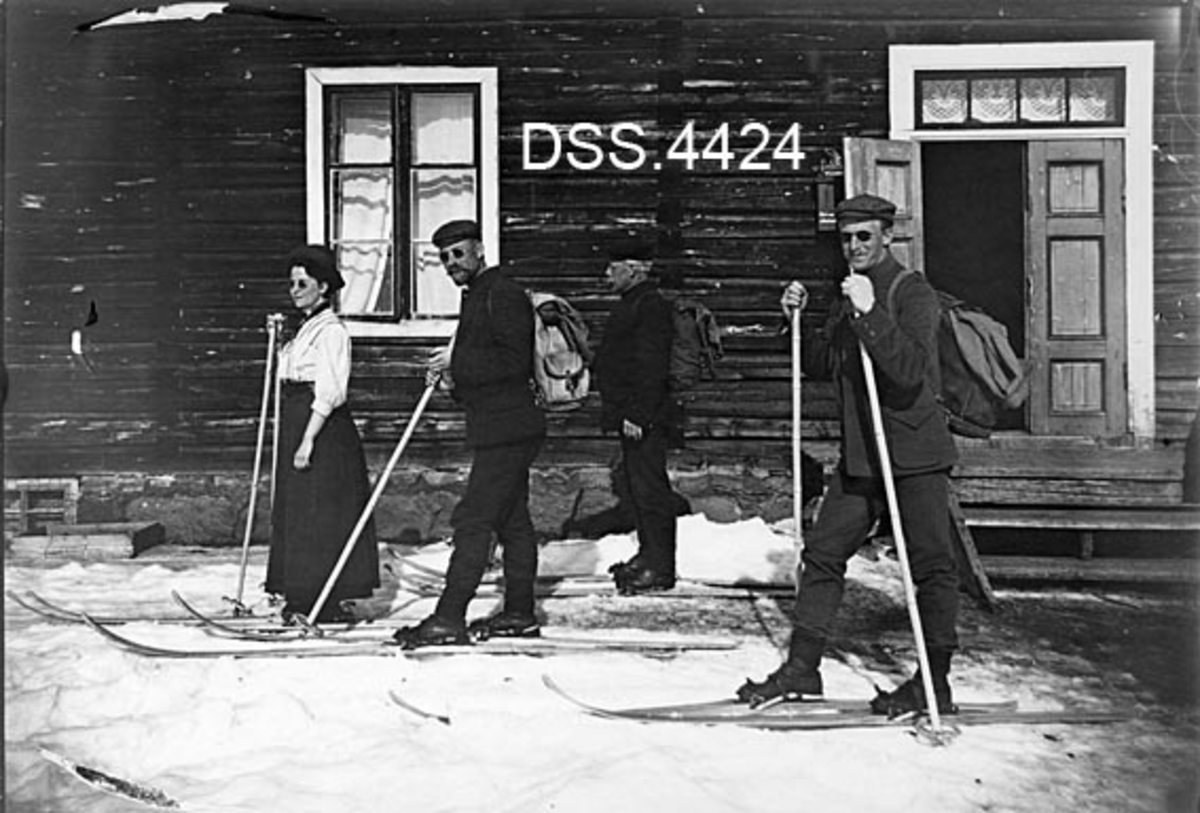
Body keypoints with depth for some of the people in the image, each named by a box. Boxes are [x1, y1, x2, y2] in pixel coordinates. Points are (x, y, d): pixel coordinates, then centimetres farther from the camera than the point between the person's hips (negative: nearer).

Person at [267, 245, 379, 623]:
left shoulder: (331, 330, -12)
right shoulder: (306, 329, 18)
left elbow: (329, 392, -21)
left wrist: (307, 441, -24)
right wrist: (279, 343, 15)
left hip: (324, 429, -10)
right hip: (298, 425, 10)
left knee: (320, 516, -5)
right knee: (297, 515, 12)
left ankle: (326, 605, 2)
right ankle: (304, 599, 20)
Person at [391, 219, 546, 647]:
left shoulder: (502, 293, -11)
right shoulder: (476, 295, 21)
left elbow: (514, 361, -20)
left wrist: (457, 364, -16)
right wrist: (453, 375, 7)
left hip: (506, 430, -10)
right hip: (500, 430, 10)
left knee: (472, 521, -9)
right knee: (512, 521, 13)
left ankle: (448, 619, -6)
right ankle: (519, 613, 20)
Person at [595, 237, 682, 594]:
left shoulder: (651, 307, -15)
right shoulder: (633, 303, 19)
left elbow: (652, 368, -23)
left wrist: (637, 416, -26)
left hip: (645, 417, -11)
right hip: (631, 414, 11)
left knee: (649, 488, -7)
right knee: (635, 485, 16)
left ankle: (660, 568, 0)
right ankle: (648, 555, 27)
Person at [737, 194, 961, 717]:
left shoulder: (914, 294, -10)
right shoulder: (849, 299, 15)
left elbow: (911, 370, -25)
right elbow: (821, 361, 24)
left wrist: (869, 313, -30)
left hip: (914, 456, -8)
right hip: (858, 457, 8)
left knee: (931, 564, 1)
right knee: (823, 552, 8)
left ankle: (935, 683, 13)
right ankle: (801, 669, 17)